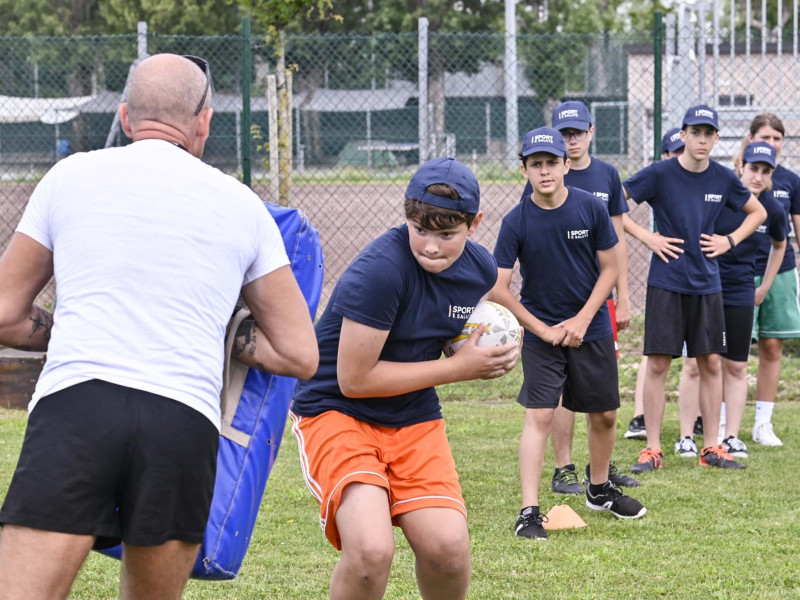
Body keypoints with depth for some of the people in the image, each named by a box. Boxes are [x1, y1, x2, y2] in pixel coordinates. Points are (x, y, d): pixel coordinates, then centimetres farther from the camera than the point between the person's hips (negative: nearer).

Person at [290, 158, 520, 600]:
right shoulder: (380, 270, -25)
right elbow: (355, 379, -22)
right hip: (336, 411, -6)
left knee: (447, 547, -13)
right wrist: (459, 368, -15)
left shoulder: (482, 270, -1)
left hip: (413, 417, 6)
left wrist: (491, 357, -1)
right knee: (371, 550, -28)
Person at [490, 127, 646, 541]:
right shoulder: (516, 222, -13)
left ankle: (599, 489, 34)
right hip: (541, 331, -2)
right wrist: (543, 330, -12)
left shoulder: (591, 209, -8)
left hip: (592, 330, 3)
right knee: (539, 415, -12)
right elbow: (498, 288, -11)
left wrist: (582, 320, -10)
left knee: (604, 415, 10)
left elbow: (609, 268, -1)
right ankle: (529, 512, -14)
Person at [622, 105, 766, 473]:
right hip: (666, 283, -3)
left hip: (706, 284, 3)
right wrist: (645, 237, -10)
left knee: (710, 363, 5)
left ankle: (711, 448, 13)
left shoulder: (723, 179, 3)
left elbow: (758, 212, 18)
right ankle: (652, 449, 3)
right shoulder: (660, 174, -8)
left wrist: (730, 241, 4)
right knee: (658, 364, -3)